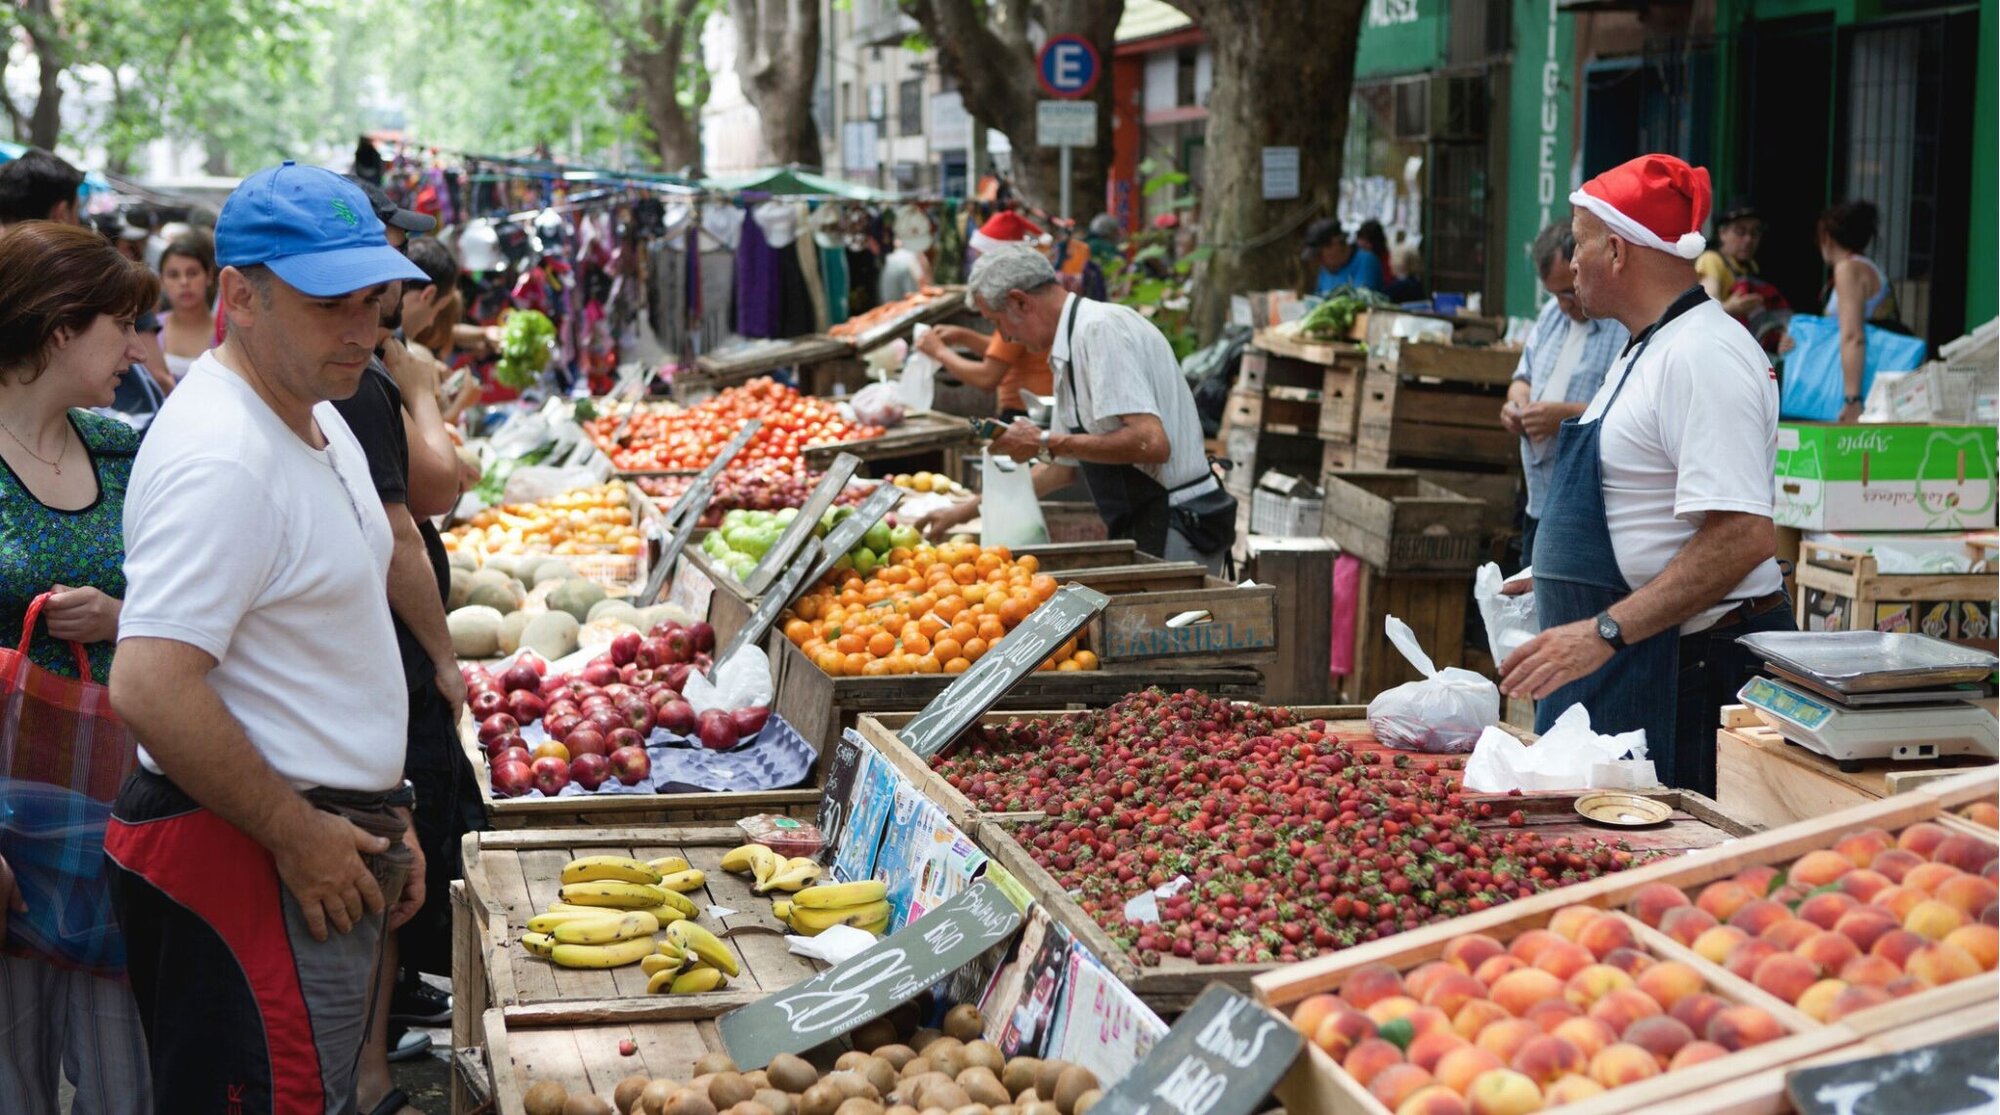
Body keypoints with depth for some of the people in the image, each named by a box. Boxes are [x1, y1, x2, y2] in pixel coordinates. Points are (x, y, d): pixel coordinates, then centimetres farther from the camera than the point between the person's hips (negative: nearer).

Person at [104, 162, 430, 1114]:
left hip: (325, 835, 10)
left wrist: (380, 815, 19)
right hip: (249, 856, -10)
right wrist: (300, 834, -19)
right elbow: (150, 688, -28)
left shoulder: (317, 419, 13)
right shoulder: (223, 458, -20)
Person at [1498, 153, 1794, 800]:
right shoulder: (1648, 350, 18)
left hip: (1691, 669, -10)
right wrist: (1554, 578, 27)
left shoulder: (1703, 357, -17)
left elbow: (1741, 536, -26)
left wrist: (1605, 631, -28)